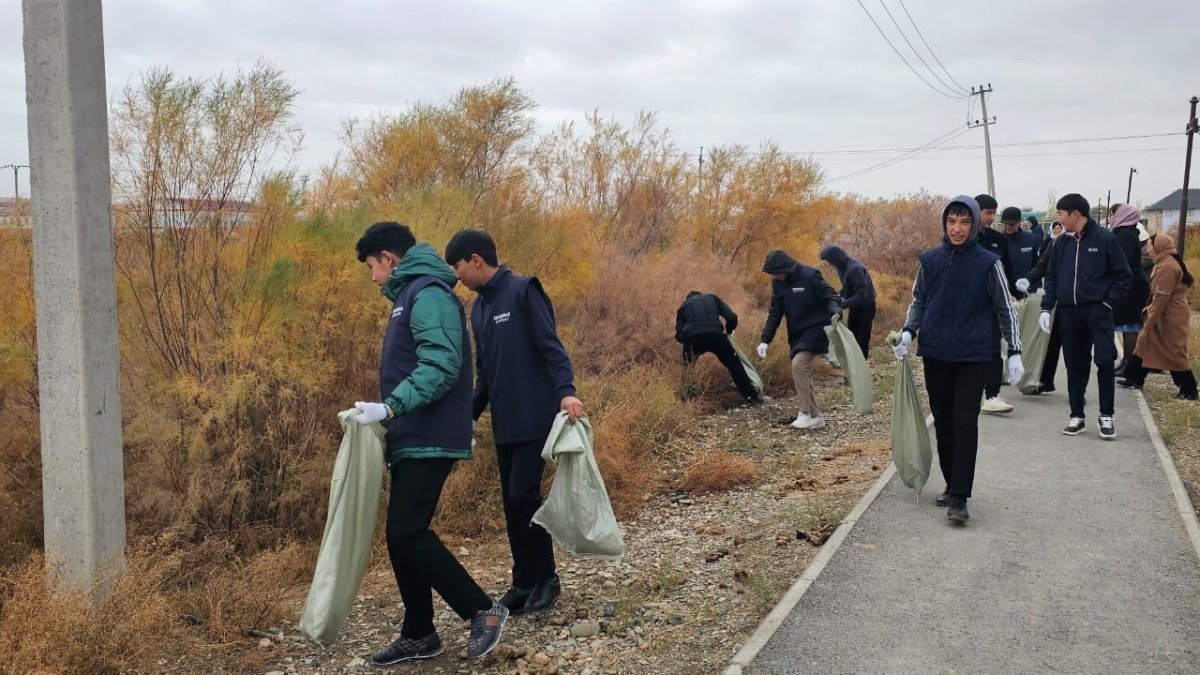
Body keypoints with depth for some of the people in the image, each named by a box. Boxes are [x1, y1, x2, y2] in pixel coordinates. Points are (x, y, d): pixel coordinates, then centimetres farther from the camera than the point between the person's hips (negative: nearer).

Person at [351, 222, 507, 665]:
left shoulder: (428, 293, -12)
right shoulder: (409, 295, 20)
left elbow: (441, 366, -25)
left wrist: (389, 407, -29)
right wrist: (389, 412, 16)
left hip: (429, 441, -10)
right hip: (412, 440, 10)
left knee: (408, 534, -12)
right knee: (402, 536, 11)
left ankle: (483, 610, 1)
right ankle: (418, 635, 21)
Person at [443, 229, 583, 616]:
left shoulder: (523, 292, -10)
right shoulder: (479, 307, 14)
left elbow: (551, 347, -15)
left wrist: (565, 391, -28)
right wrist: (470, 414, 18)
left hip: (534, 419, -8)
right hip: (503, 424, 8)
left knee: (523, 497, -9)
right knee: (511, 502, 9)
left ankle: (546, 578, 8)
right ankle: (525, 583, 19)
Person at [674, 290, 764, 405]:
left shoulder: (683, 306, 30)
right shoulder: (712, 298, 30)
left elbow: (679, 336, 17)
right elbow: (732, 317, 16)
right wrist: (728, 331, 34)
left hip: (693, 338, 0)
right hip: (715, 335, 0)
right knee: (735, 365, 15)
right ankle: (752, 397, 16)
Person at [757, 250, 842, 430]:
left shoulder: (810, 276, -16)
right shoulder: (778, 283, 2)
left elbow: (831, 296, -12)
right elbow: (774, 313, 7)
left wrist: (835, 313, -34)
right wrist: (765, 340, 1)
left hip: (815, 330, -7)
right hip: (796, 335, 7)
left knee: (798, 365, -22)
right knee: (802, 374, 5)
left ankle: (806, 413, -14)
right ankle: (815, 417, 15)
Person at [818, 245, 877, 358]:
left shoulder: (854, 268, -28)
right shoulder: (842, 267, -1)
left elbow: (862, 294, -31)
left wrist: (842, 305, -33)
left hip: (865, 307, -9)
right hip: (855, 306, 9)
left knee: (862, 340, -3)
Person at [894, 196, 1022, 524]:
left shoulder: (988, 263, -3)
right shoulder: (929, 260, 4)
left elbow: (1006, 308, 2)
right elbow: (918, 300, 14)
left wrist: (1014, 352, -2)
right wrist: (909, 331, -3)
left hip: (973, 356, -3)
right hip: (935, 355, 3)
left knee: (965, 423, -7)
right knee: (943, 422, 10)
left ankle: (959, 497, -5)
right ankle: (952, 485, 24)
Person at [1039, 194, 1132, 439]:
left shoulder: (1105, 239, -4)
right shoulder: (1062, 243, 9)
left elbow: (1124, 276, -1)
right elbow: (1051, 277, 13)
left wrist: (1109, 302, -8)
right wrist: (1047, 308, 4)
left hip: (1097, 310, -4)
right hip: (1068, 312, 4)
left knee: (1105, 360, -11)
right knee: (1075, 365, 8)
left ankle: (1106, 415, 3)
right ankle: (1077, 416, 17)